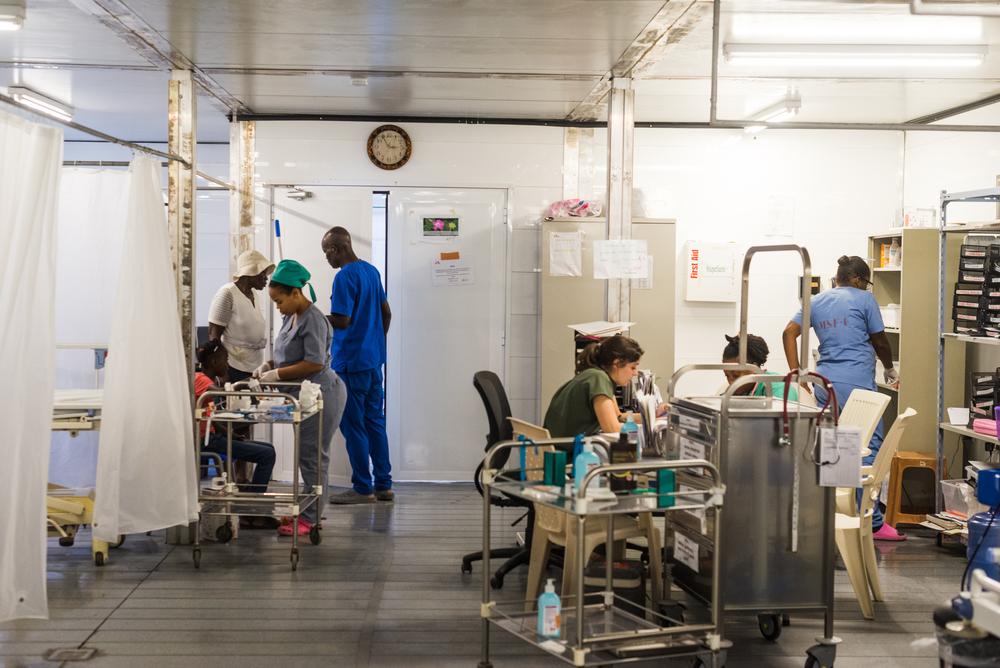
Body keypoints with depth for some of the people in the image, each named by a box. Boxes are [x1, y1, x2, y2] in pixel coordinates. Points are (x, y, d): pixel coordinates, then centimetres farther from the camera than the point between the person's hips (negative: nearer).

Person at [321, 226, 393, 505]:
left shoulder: (345, 277, -15)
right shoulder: (371, 271, 12)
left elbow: (341, 321, -21)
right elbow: (386, 313, 18)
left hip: (351, 363, -9)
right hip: (374, 359, 9)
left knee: (353, 426, -1)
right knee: (375, 422, 11)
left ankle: (363, 489, 3)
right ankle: (383, 485, 15)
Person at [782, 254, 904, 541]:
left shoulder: (816, 302, 14)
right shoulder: (864, 299, 0)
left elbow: (789, 333, 5)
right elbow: (880, 341, 4)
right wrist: (890, 370, 22)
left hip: (825, 383, 6)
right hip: (857, 383, -6)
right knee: (868, 450, -3)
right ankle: (872, 523, -5)